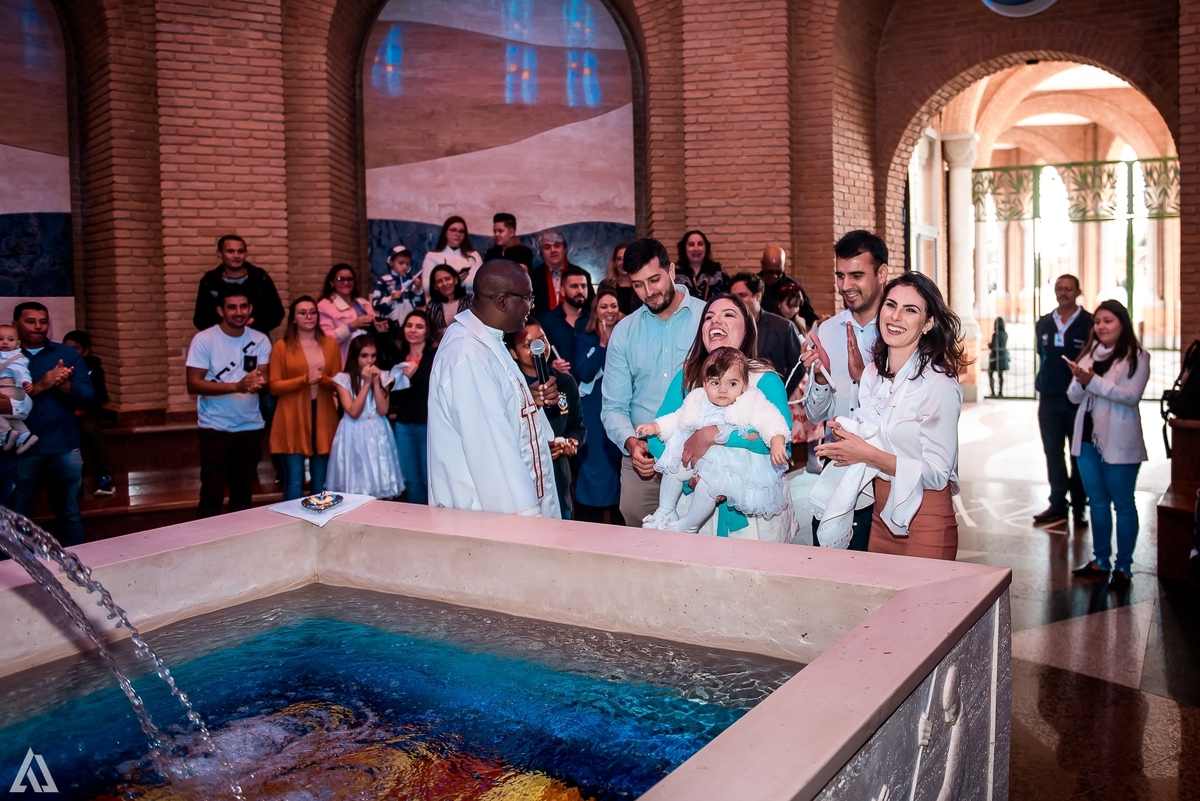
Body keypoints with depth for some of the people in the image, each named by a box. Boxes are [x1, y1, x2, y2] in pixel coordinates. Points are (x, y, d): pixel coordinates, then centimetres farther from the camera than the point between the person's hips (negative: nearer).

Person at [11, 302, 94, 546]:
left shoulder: (68, 354, 7)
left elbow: (87, 397, 0)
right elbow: (7, 400, -10)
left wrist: (63, 384, -19)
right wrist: (40, 386, -21)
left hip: (63, 449, 1)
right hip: (20, 450, -1)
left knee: (69, 514, 11)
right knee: (16, 517, 8)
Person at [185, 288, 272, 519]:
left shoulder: (260, 341, 2)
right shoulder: (204, 340, -10)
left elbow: (264, 378, -2)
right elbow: (193, 384, -15)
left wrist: (258, 382, -27)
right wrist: (236, 386, -26)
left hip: (251, 427, 4)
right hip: (216, 427, -4)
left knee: (244, 492, 14)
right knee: (212, 493, -3)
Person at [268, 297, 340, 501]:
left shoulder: (330, 344, 9)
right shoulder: (282, 346, 0)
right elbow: (273, 386, -4)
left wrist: (322, 379, -13)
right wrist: (304, 379, -17)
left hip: (323, 417, 3)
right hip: (292, 421, -3)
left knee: (321, 482, 9)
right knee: (294, 481, -5)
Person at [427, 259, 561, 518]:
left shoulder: (486, 340, 10)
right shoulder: (467, 355, -23)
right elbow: (491, 449, -28)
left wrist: (531, 398, 4)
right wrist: (524, 514, -27)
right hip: (492, 512, -10)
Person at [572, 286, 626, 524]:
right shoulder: (584, 339, 4)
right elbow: (584, 373, -12)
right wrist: (603, 344, -13)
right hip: (593, 413, -2)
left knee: (616, 459, 5)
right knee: (593, 460, 0)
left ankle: (617, 518, 16)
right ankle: (591, 519, 7)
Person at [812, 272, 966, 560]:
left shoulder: (940, 385, -17)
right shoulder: (872, 374, 5)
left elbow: (936, 474, -18)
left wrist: (868, 454, -21)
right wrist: (847, 439, -5)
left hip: (925, 522, -6)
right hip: (882, 515, 7)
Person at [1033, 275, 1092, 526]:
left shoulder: (1090, 323, -6)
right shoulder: (1043, 324, 9)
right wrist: (1043, 384, 11)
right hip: (1049, 398, 4)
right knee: (1053, 452, 8)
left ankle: (1079, 506, 14)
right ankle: (1058, 504, 15)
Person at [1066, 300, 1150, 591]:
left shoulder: (1137, 358, -5)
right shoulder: (1088, 355, 10)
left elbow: (1131, 395, -18)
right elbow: (1073, 396, 6)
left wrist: (1093, 381, -26)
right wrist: (1080, 381, -16)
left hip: (1119, 442, -5)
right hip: (1087, 438, 5)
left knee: (1122, 503, 3)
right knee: (1097, 502, 14)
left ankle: (1123, 567, 11)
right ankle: (1100, 560, 24)